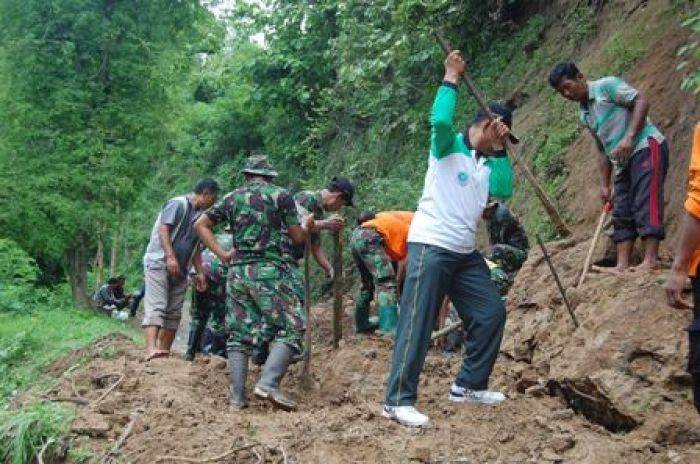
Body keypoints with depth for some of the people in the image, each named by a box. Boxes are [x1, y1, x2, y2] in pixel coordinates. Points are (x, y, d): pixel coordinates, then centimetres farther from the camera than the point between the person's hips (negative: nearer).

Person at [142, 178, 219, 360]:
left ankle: (165, 351, 8)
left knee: (174, 313, 5)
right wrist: (170, 256, -25)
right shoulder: (178, 204, -5)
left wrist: (200, 272, 18)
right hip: (158, 263, -9)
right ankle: (151, 348, -31)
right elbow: (163, 229, -15)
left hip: (179, 270, 9)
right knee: (156, 307, -19)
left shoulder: (200, 215, 20)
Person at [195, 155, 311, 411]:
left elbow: (200, 224, 12)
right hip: (269, 271, -5)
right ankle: (268, 383, -20)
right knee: (290, 328, -1)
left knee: (239, 335, 8)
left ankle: (237, 397, 3)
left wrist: (221, 253, 10)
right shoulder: (281, 195, 2)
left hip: (237, 272, 5)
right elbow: (298, 237, 4)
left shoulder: (232, 198, 14)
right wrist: (307, 224, 25)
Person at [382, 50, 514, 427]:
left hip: (465, 252, 8)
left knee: (491, 313, 11)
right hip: (431, 245, -8)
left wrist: (499, 150, -1)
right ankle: (398, 400, -10)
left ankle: (469, 385, 23)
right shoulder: (448, 146, -3)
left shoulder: (487, 162, 16)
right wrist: (451, 79, -13)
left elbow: (504, 189, -2)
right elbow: (440, 120, -25)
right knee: (417, 324, -11)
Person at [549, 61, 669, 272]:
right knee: (621, 212, 4)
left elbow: (641, 101, -12)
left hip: (645, 146, -9)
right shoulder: (585, 115, 20)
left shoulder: (606, 85, -3)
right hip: (624, 162, 9)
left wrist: (629, 137, -21)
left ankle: (650, 260, -21)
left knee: (646, 203, -17)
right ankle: (623, 266, 3)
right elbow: (603, 151, 22)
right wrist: (604, 185, 17)